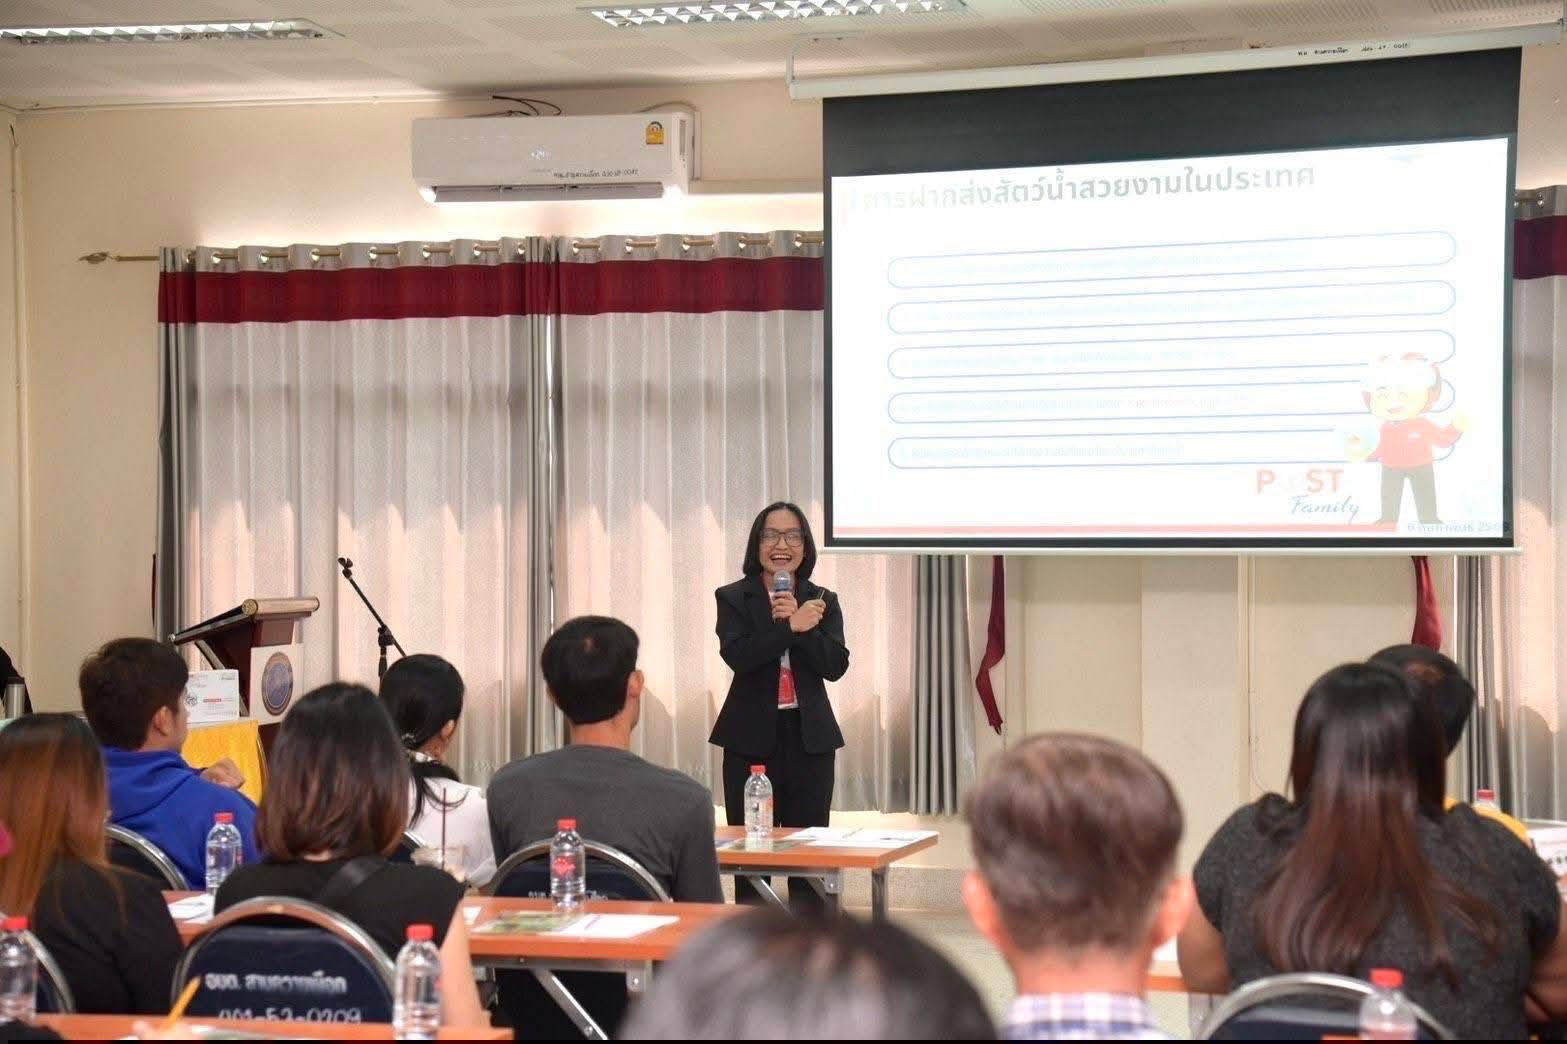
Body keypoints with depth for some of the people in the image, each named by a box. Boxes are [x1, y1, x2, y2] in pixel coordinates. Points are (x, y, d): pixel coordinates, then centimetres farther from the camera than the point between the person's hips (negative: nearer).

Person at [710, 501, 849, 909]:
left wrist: (800, 624, -16)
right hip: (752, 738, -2)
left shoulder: (823, 602, 9)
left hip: (809, 738, 2)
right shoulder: (733, 598, 2)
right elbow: (739, 656, -15)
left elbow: (835, 665, -4)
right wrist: (792, 626, -20)